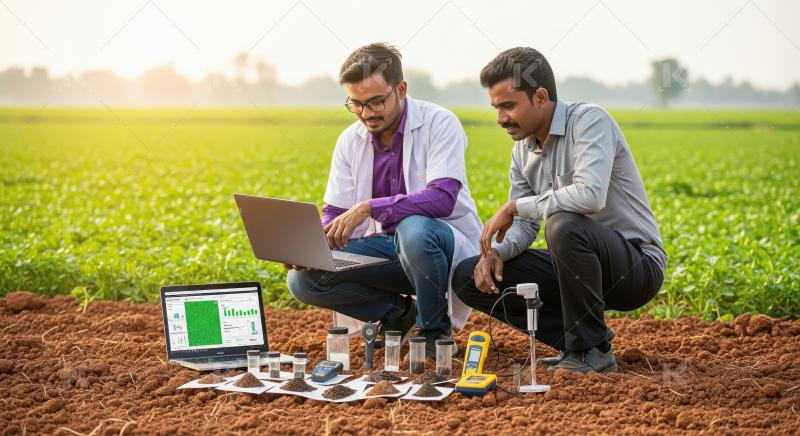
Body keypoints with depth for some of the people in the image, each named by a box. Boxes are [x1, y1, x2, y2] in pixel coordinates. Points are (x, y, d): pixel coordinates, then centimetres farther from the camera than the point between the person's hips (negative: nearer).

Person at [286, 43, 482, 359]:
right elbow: (334, 215, 4)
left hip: (444, 241, -5)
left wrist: (369, 207, -36)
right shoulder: (350, 140, 3)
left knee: (413, 230, -41)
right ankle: (400, 312, 5)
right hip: (386, 246, 5)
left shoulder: (439, 124, -13)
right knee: (303, 278, -16)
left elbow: (443, 198, -27)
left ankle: (435, 329, -12)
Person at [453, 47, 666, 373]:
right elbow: (524, 225, 10)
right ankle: (578, 340, 0)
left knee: (564, 225, -39)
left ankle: (593, 351, -18)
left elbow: (590, 195, -35)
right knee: (468, 277, -3)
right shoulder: (523, 148, 7)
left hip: (638, 264, -8)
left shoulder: (589, 120, -17)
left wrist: (514, 207, -24)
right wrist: (496, 251, -13)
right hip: (579, 265, 8)